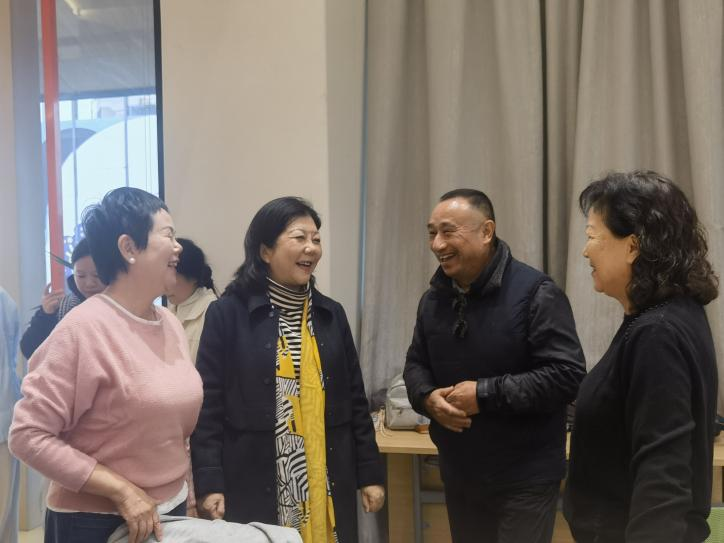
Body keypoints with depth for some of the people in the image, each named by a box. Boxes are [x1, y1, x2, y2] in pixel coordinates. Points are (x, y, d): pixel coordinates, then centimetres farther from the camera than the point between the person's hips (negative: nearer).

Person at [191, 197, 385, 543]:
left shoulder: (331, 314, 8)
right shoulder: (228, 313, -6)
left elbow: (354, 401, 10)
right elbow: (208, 406, -6)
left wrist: (370, 474, 9)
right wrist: (208, 484, -10)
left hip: (326, 486, 4)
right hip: (253, 488, -4)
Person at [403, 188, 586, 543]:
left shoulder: (535, 293, -16)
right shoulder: (433, 298, 5)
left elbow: (567, 375, -20)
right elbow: (416, 364, 13)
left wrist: (485, 394, -24)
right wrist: (428, 397, -11)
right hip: (458, 475, 6)